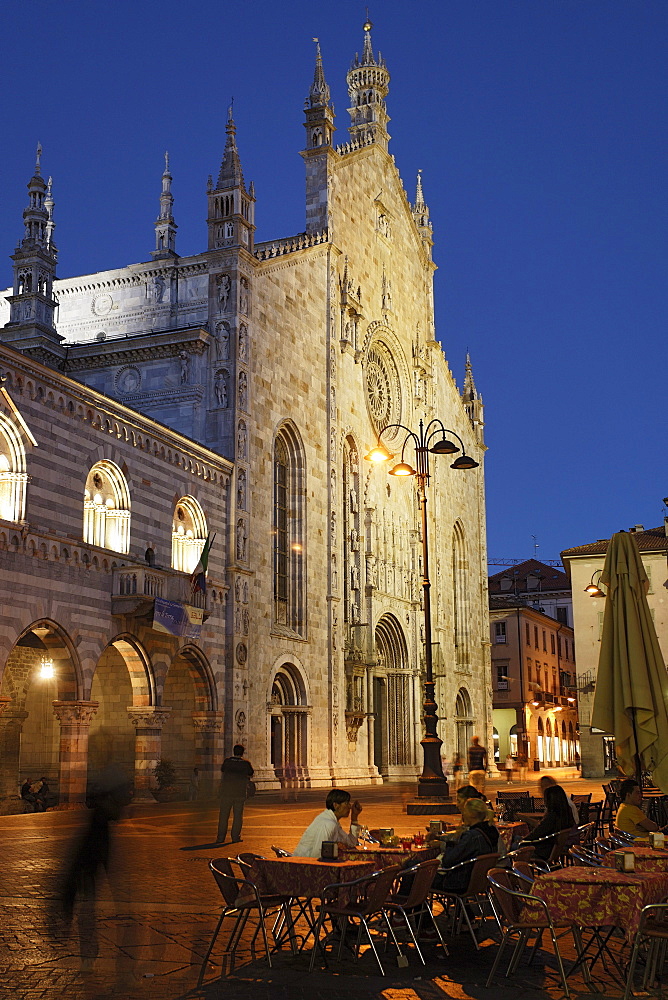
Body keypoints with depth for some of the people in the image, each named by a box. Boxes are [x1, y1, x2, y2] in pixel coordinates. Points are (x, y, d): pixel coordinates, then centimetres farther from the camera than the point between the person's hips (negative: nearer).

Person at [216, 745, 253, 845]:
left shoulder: (227, 761, -4)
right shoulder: (246, 763, -4)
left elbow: (222, 771, 12)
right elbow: (251, 774, 13)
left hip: (226, 793, 0)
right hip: (240, 793, 0)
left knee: (223, 815, 7)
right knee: (238, 815, 7)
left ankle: (221, 837, 7)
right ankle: (235, 837, 6)